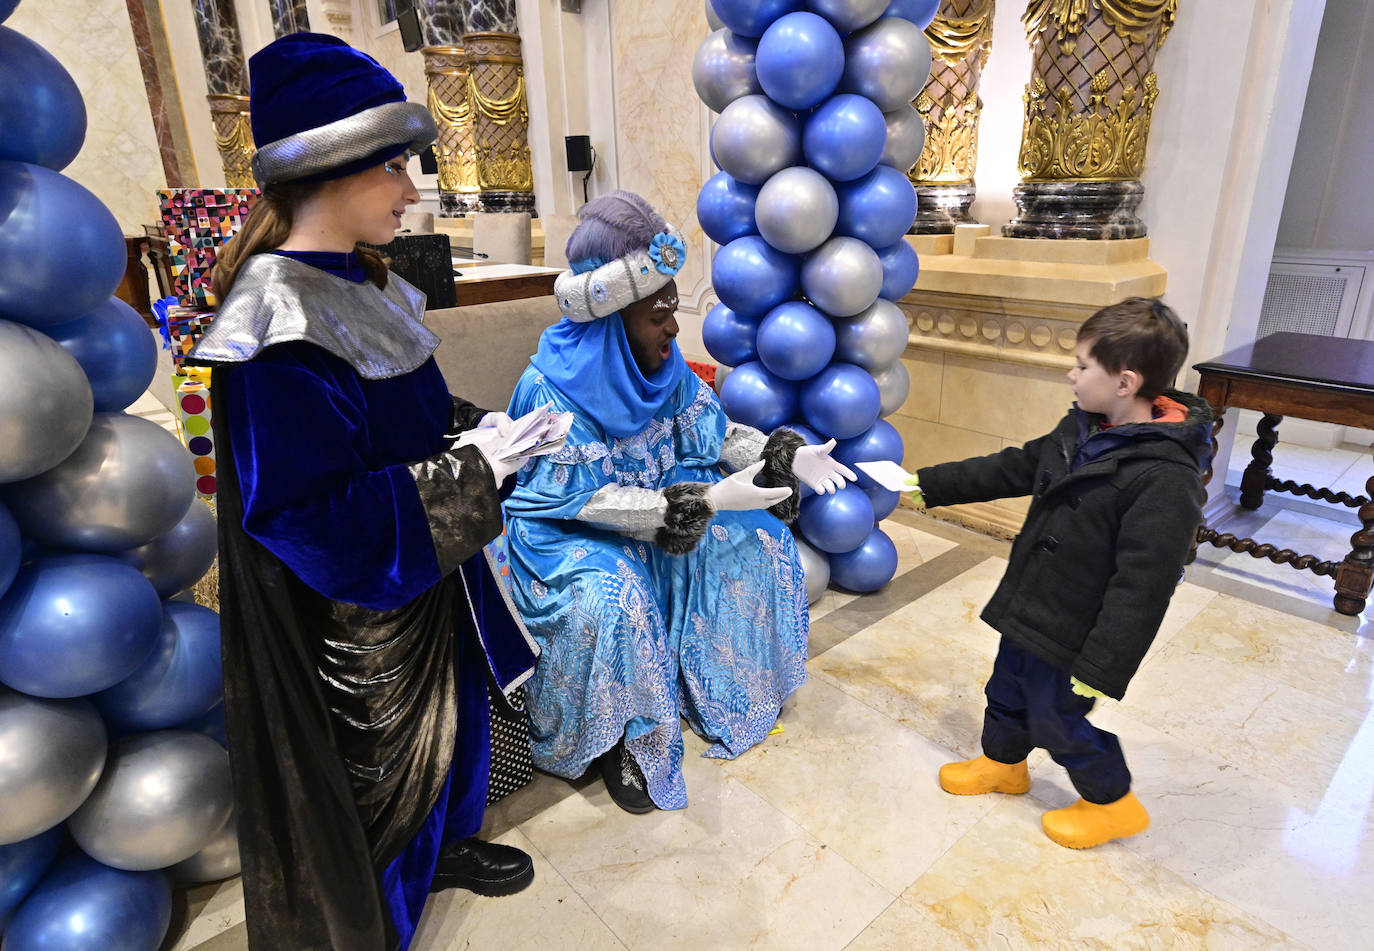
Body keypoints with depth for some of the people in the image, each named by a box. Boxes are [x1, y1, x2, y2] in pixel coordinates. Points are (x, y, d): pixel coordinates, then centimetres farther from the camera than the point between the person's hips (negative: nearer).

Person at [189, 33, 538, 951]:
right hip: (350, 618, -8)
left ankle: (443, 844, 54)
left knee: (450, 715, 26)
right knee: (376, 762, 14)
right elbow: (305, 516, -30)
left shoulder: (358, 288, 1)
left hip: (426, 579, 9)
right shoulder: (281, 334, -28)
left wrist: (485, 425, -4)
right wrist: (476, 470, -29)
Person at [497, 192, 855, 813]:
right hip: (565, 528, -6)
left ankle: (725, 687, 12)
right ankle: (618, 740, -8)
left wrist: (788, 456, -14)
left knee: (756, 533, -6)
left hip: (655, 499, 7)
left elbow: (712, 429, 2)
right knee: (612, 599, -35)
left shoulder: (660, 365, -5)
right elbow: (586, 499, -28)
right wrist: (705, 501, -33)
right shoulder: (552, 387, -25)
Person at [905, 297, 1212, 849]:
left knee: (1058, 716, 12)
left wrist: (1102, 668, -23)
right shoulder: (1083, 430, -2)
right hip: (1030, 610, 8)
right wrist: (927, 485, 8)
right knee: (1009, 691, 24)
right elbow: (1011, 470, 8)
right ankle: (1002, 764, 50)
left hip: (1072, 633, -8)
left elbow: (1142, 586, -27)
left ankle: (1112, 804, 37)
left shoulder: (1166, 479, -29)